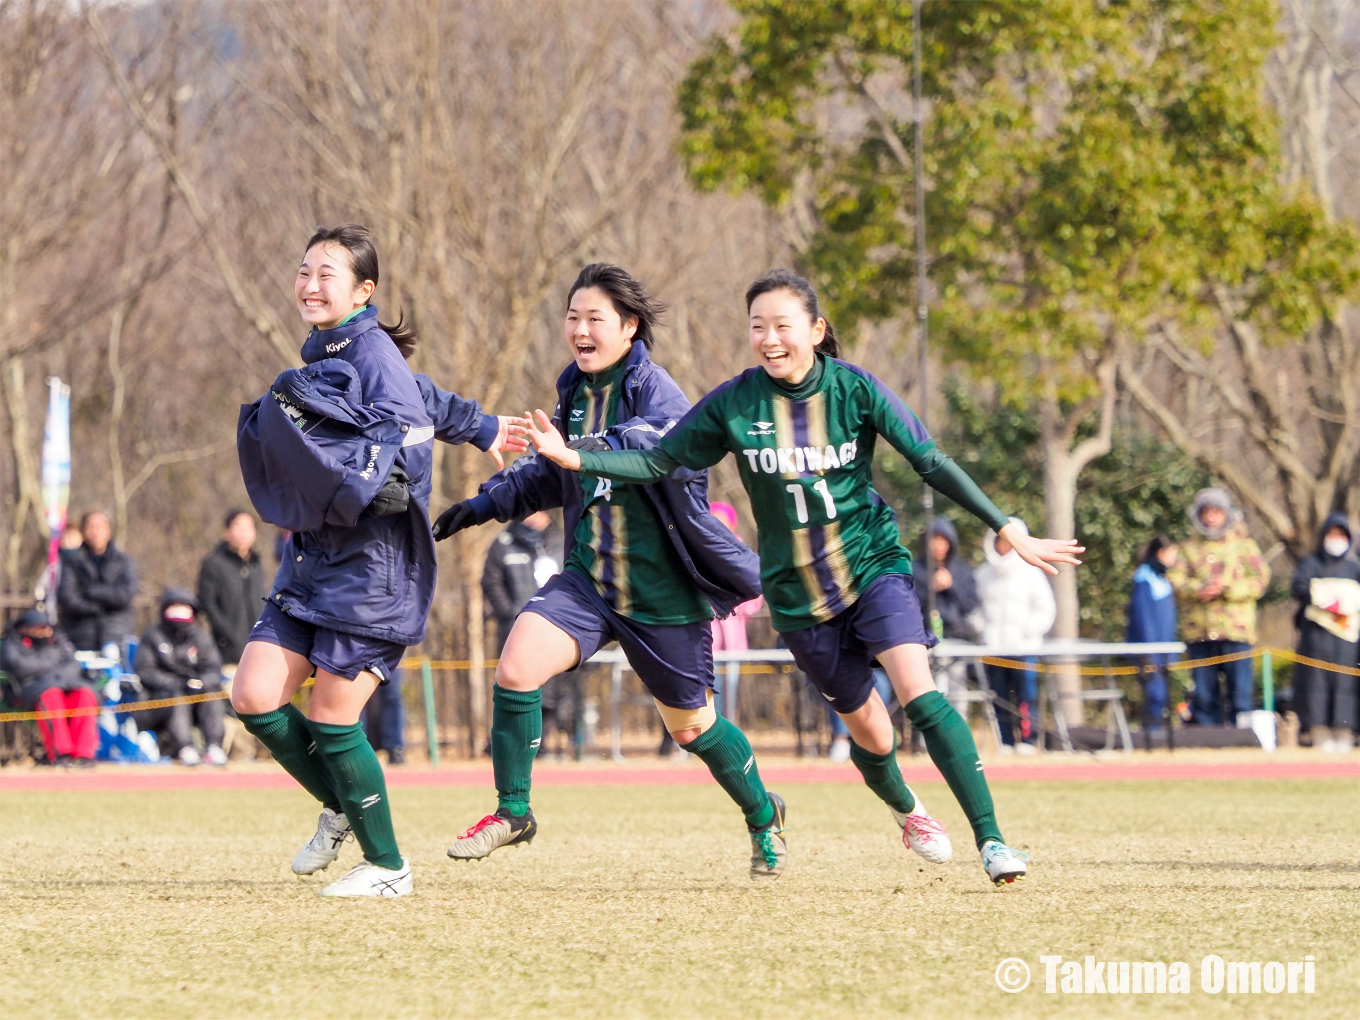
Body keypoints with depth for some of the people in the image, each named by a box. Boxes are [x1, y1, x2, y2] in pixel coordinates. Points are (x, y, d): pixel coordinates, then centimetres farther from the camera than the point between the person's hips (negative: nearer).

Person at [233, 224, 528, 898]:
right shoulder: (321, 358, 14)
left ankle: (386, 865, 10)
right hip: (312, 559, 8)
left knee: (331, 717, -6)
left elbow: (410, 438, -22)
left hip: (371, 565, -8)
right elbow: (418, 396, 27)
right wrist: (478, 428, 37)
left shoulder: (372, 354, -11)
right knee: (254, 698, -1)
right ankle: (339, 809, 23)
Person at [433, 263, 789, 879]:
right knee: (516, 667, -19)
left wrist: (597, 448, -52)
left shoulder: (653, 390, -15)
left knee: (690, 727, 10)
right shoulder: (574, 391, 6)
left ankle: (763, 816, 39)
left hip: (661, 593, -5)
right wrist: (486, 504, 17)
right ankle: (512, 813, -2)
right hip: (587, 578, 5)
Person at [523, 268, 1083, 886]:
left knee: (918, 693, -23)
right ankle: (905, 809, 42)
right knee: (870, 734, 7)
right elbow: (658, 463, -1)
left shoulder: (854, 390, -11)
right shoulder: (733, 403, -8)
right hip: (798, 595, 2)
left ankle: (990, 839, -19)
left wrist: (1008, 531, -11)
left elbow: (932, 464, -7)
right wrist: (573, 458, -14)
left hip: (874, 564, -2)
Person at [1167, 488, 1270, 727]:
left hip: (1235, 629, -2)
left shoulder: (1244, 546, 12)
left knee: (1240, 689, -6)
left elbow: (1259, 581, 2)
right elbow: (1175, 579, 5)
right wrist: (1198, 590, -15)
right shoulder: (1189, 548, 18)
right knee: (1204, 692, 3)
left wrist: (1226, 589, -13)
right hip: (1199, 632, 2)